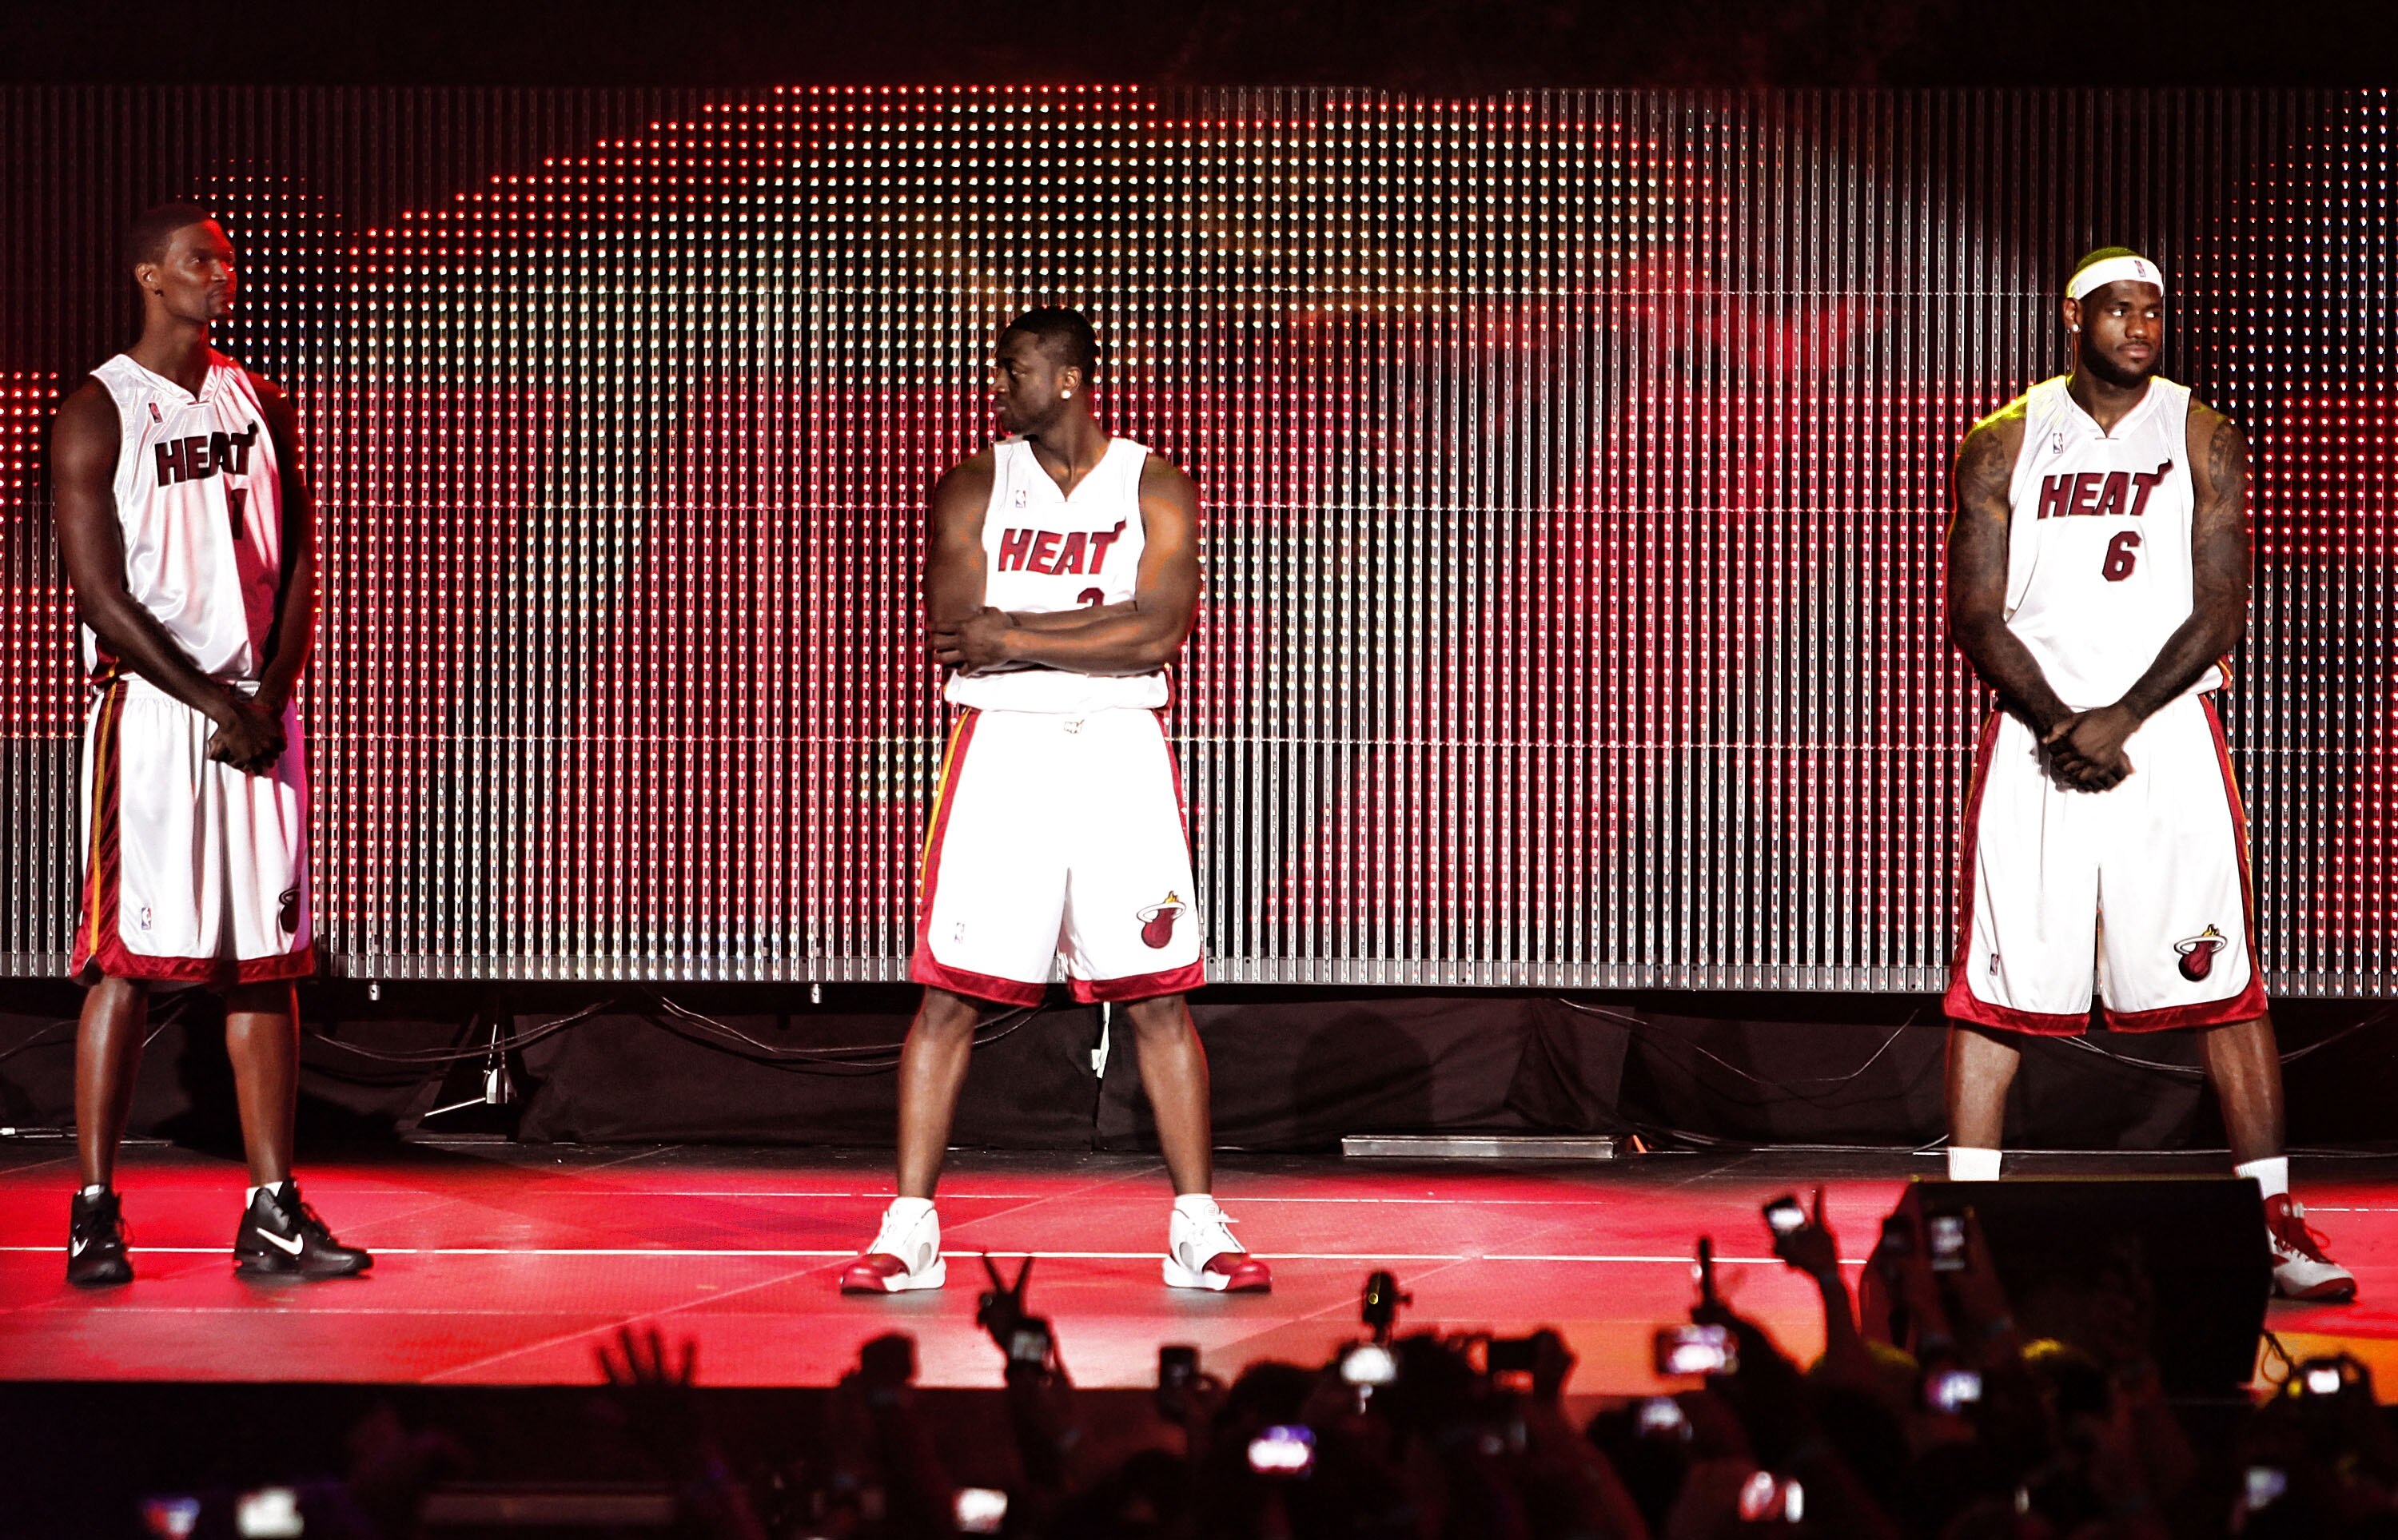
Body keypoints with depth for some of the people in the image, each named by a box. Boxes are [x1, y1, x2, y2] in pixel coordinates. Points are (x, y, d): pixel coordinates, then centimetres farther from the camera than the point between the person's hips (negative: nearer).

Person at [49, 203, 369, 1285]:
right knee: (128, 960, -6)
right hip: (151, 710, -5)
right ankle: (95, 1212, -1)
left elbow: (299, 562, 10)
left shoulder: (258, 406, 13)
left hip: (256, 712, 5)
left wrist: (272, 695, -5)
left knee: (268, 958, 3)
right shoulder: (97, 415, -3)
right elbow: (102, 595, -9)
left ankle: (274, 1214, 5)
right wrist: (212, 706, -13)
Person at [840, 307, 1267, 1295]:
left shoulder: (1155, 490, 1)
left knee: (1159, 998, 1)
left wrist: (1015, 637, -13)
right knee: (951, 995, -3)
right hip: (1002, 748, 0)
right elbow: (953, 638, -7)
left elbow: (1158, 630, -13)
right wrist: (1092, 627, -10)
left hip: (1121, 756, 0)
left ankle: (1197, 1230, 7)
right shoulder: (973, 490, 4)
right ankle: (909, 1230, 2)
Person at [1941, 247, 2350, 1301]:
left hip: (2169, 731, 0)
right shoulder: (2004, 444, 5)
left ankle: (2277, 1224, 3)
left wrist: (2120, 721, -13)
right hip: (2034, 736, 0)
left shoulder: (2202, 439, 4)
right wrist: (2058, 724, -12)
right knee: (1996, 985, 0)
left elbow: (2219, 611, -2)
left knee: (2223, 983, -3)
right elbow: (1975, 614, 0)